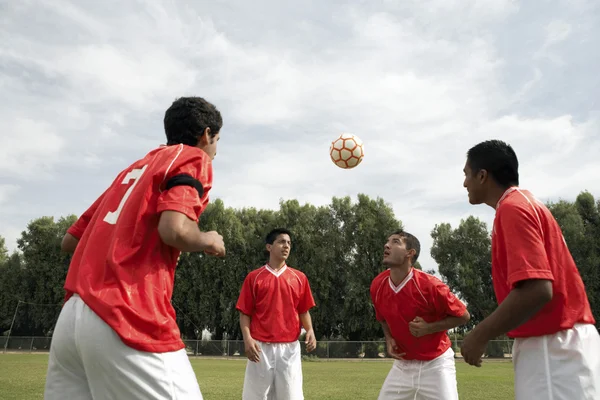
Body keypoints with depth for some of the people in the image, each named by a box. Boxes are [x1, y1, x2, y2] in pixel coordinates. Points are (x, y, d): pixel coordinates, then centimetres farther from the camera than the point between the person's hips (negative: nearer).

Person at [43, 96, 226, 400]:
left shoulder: (134, 167, 23)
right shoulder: (194, 158, 1)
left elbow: (70, 241, 23)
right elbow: (174, 229, -18)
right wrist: (208, 241, 2)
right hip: (130, 322, -8)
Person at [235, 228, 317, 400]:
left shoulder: (299, 278, 10)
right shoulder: (253, 277, 4)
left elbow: (304, 311, 12)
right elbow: (245, 313, 3)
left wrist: (310, 331, -6)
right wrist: (247, 338, -11)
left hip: (289, 347, 2)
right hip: (261, 347, -1)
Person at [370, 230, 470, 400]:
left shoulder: (430, 285, -22)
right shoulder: (377, 285, -7)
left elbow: (463, 316, -10)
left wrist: (429, 328, -22)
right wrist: (389, 339, -5)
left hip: (435, 365, -4)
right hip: (402, 365, 4)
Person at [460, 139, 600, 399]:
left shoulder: (513, 208, -17)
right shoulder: (525, 203, 14)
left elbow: (536, 290, -27)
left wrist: (480, 336, -18)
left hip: (551, 349, -10)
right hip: (558, 343, 10)